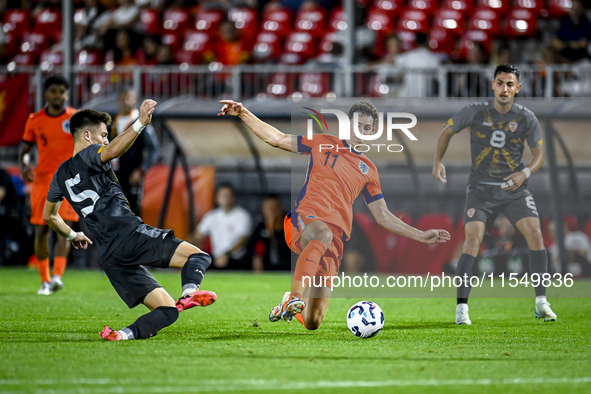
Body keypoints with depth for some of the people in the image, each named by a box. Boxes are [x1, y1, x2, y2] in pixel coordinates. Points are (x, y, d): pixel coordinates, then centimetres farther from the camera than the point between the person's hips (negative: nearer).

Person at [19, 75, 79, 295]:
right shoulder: (35, 120, 6)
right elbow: (24, 150, 11)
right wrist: (24, 166, -9)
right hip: (42, 180, 2)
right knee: (41, 231, 0)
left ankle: (57, 276, -24)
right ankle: (44, 281, 12)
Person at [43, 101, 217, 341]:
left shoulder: (61, 175, 22)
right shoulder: (89, 156, 2)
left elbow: (48, 216, 37)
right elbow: (114, 150, -24)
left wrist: (71, 235, 53)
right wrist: (140, 123, -33)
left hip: (109, 257, 7)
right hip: (131, 236, -7)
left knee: (167, 311, 7)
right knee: (198, 257, -7)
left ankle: (125, 334, -21)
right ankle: (189, 291, -40)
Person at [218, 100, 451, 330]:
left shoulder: (368, 170, 22)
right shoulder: (324, 144, 16)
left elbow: (383, 217, 24)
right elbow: (277, 139, 13)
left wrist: (421, 236, 15)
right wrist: (243, 113, 2)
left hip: (335, 237, 3)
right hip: (304, 220, -3)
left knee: (312, 323, -5)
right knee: (323, 233, -44)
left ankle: (290, 307, 32)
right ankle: (294, 298, -46)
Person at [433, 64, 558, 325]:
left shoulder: (526, 119, -3)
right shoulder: (475, 112, -5)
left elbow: (539, 154, 5)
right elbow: (447, 132, 10)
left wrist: (525, 173, -15)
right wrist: (438, 162, -3)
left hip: (514, 189, 1)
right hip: (481, 189, -1)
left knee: (535, 235, -14)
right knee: (473, 240, -17)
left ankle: (541, 303, -4)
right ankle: (461, 308, -11)